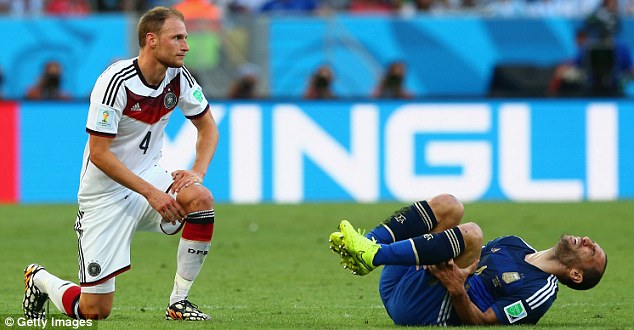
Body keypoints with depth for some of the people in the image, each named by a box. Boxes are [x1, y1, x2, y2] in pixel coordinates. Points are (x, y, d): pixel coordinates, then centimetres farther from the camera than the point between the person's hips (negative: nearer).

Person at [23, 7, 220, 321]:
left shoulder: (178, 77, -5)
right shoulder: (116, 82, -23)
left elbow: (208, 127, 9)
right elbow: (99, 154, -23)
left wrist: (197, 172, -10)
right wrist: (151, 193, -26)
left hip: (148, 175, 6)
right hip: (105, 192, -6)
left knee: (200, 199, -28)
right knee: (95, 310, -7)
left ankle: (179, 301, -13)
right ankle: (39, 280, 28)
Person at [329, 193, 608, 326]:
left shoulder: (542, 290, -1)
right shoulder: (515, 245, 24)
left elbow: (482, 321, -8)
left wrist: (458, 292, -27)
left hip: (421, 310, -8)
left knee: (471, 233, -28)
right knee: (448, 205, -1)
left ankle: (372, 255, -29)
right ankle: (368, 244, -17)